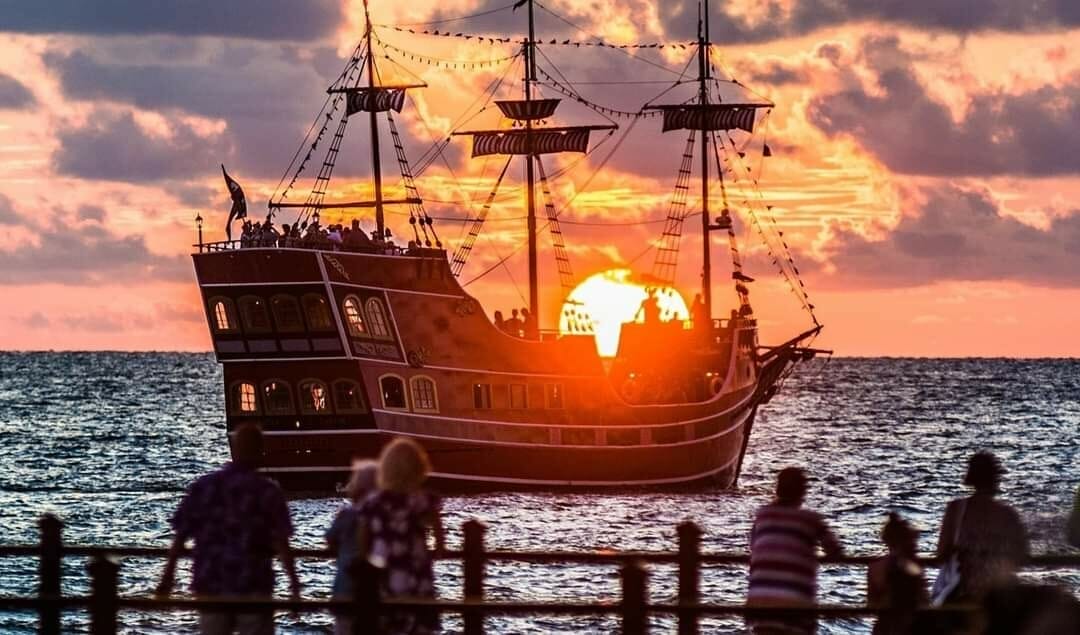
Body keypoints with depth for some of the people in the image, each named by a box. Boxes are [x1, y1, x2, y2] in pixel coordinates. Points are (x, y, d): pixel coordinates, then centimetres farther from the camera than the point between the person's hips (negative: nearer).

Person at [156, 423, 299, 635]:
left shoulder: (203, 486, 2)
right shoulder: (267, 491, -7)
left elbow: (180, 536, 4)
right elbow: (281, 543, -12)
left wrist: (168, 575, 12)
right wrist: (294, 584, -8)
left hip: (211, 584, 3)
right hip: (252, 586, -3)